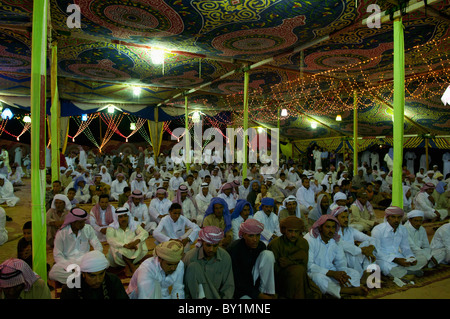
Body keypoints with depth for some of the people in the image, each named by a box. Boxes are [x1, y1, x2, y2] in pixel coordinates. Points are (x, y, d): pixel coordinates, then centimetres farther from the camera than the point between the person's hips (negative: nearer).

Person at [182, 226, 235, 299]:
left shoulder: (225, 257, -8)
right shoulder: (190, 257, -15)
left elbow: (229, 285, -3)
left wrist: (226, 297, -20)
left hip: (215, 295, 0)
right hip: (195, 295, 0)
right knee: (193, 266, -25)